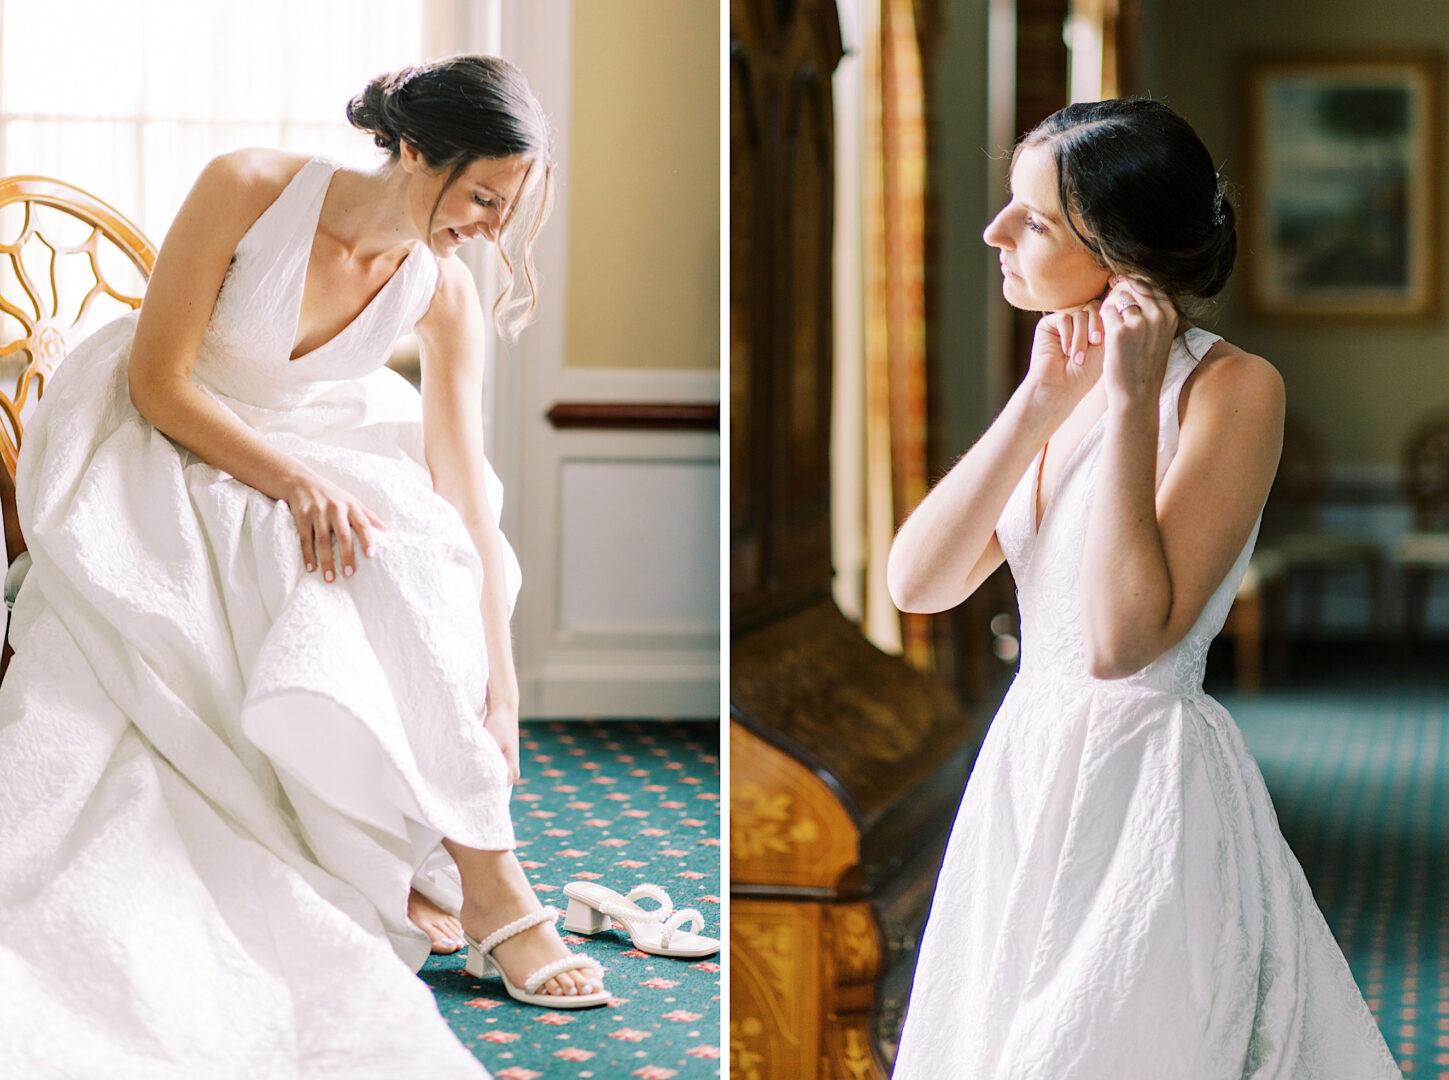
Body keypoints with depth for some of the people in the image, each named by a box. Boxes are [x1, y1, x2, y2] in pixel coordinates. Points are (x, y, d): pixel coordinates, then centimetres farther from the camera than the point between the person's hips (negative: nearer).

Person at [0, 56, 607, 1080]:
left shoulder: (443, 293, -10)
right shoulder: (250, 189, -22)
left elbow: (465, 489, -11)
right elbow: (157, 379, -18)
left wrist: (496, 681, -17)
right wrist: (294, 481, -30)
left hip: (314, 450, 5)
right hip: (163, 447, -5)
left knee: (413, 553, -26)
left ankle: (426, 864, -20)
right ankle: (485, 883, -29)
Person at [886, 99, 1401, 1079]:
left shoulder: (1233, 387, -15)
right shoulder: (1070, 377, 7)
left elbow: (1123, 639, -26)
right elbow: (917, 584, -4)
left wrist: (1131, 402, -22)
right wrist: (1042, 404, -9)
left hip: (1148, 781, -7)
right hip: (1023, 768, 7)